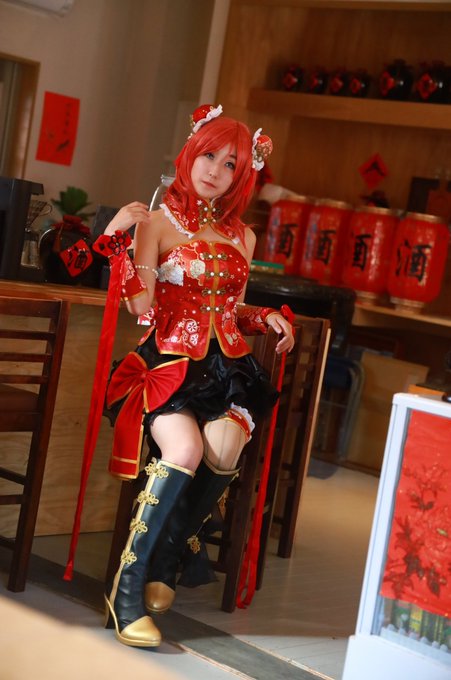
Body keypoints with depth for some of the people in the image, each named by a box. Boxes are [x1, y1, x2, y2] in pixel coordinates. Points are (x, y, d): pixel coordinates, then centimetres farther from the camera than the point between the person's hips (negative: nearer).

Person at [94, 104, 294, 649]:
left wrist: (267, 317, 9)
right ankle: (128, 589, -24)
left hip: (227, 364, 4)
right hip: (169, 361, -4)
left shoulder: (241, 236, 17)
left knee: (223, 446, -29)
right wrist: (119, 239, -19)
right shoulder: (158, 221, 1)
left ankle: (164, 563, -10)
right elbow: (141, 307, -10)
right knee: (186, 449, -32)